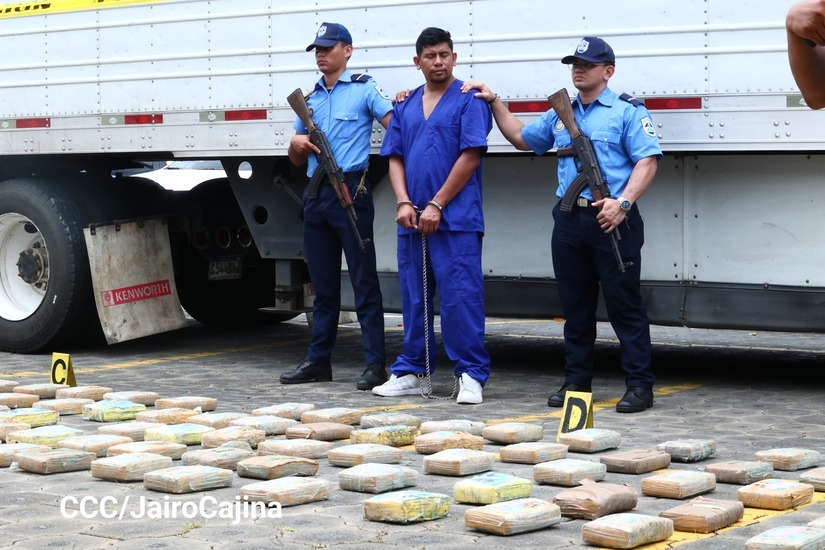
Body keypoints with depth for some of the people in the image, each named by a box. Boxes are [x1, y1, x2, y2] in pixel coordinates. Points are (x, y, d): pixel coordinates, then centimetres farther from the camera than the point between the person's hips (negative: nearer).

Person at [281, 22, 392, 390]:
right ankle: (318, 361, 17)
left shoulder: (364, 89, 1)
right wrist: (296, 144, 1)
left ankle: (376, 364, -5)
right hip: (316, 195, 6)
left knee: (364, 281, -6)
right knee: (323, 284, 11)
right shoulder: (310, 98, 18)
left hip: (350, 192, -6)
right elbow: (296, 159, 22)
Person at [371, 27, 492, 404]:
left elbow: (470, 156, -9)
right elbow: (395, 158, 13)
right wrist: (404, 203, -3)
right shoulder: (405, 106, 16)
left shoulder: (469, 100, -2)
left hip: (455, 218, -6)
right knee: (413, 298, 10)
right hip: (412, 219, 6)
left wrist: (436, 205, -12)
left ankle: (471, 375, -3)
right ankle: (411, 372, 18)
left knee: (461, 296, -7)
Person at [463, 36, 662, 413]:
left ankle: (639, 385, -1)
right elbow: (522, 138, 33)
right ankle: (576, 380, 18)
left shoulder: (627, 111, 0)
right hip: (569, 220, 6)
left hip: (611, 220, -6)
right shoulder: (561, 114, 20)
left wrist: (623, 202, -20)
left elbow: (647, 161, -9)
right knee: (575, 306, 10)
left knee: (624, 305, -5)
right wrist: (494, 103, 24)